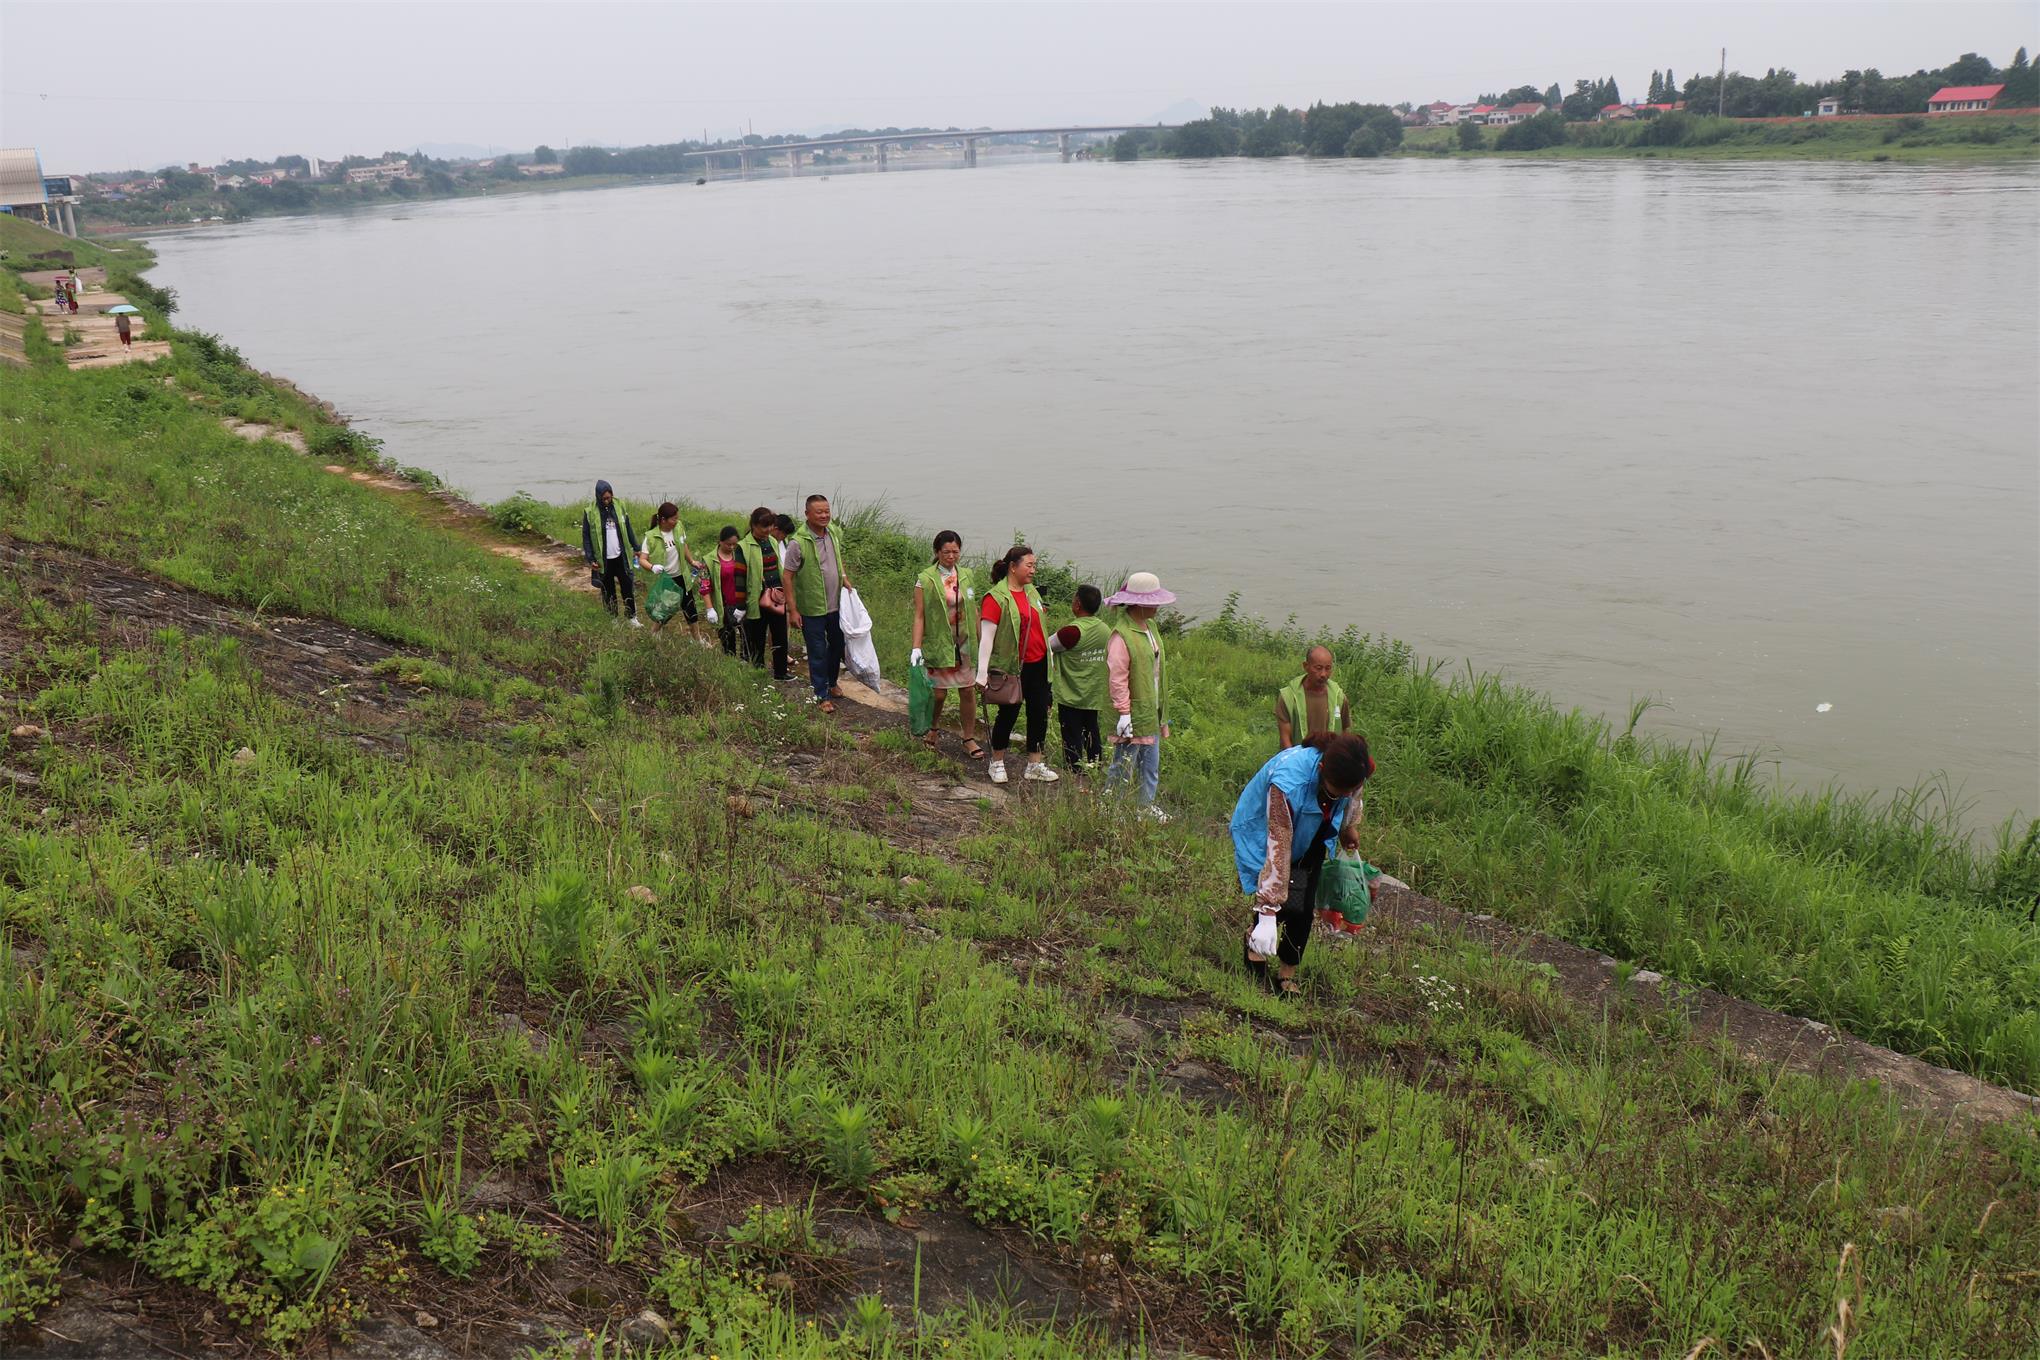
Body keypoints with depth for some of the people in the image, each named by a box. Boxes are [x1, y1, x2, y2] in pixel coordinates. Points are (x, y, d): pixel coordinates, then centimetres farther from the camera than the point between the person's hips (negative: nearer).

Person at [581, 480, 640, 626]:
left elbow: (628, 530, 8)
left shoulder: (619, 507, -2)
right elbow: (586, 537, -6)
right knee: (608, 591, 10)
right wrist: (590, 559, -10)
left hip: (621, 557, 2)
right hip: (603, 560, -2)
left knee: (628, 587, 3)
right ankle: (613, 619, 22)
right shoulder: (589, 512, -10)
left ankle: (632, 618, 13)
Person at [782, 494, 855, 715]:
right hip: (811, 608, -6)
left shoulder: (836, 534, -1)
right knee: (818, 653, 4)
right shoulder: (797, 543, -20)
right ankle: (822, 696, 17)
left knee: (837, 646, 21)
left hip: (836, 605, 6)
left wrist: (845, 579, 3)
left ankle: (832, 683, 43)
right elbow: (788, 577, -16)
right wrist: (792, 610, -17)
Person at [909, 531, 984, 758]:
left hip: (964, 643, 3)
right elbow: (919, 616, -7)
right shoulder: (926, 579, -7)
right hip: (938, 643, -3)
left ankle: (969, 739, 17)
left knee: (968, 690, 4)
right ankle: (932, 729, 31)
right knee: (938, 692, 2)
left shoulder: (965, 576, 5)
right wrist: (916, 648, -14)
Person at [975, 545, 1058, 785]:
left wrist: (1050, 661, 20)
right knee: (1008, 714, 3)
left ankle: (1035, 765, 17)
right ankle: (997, 763, 20)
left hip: (1038, 664, 7)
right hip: (1011, 668, -7)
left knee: (1039, 713, 7)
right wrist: (982, 674, -16)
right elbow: (986, 637, -14)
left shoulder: (1032, 592, 10)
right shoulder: (996, 598, -12)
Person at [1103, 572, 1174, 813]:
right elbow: (1117, 679, -21)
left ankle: (1147, 805, 32)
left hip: (1152, 711, 9)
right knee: (1124, 765, 1)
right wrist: (1123, 713, -21)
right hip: (1133, 713, -9)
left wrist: (1161, 710, 19)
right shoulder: (1122, 635, -21)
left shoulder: (1150, 626, 8)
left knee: (1151, 764, 18)